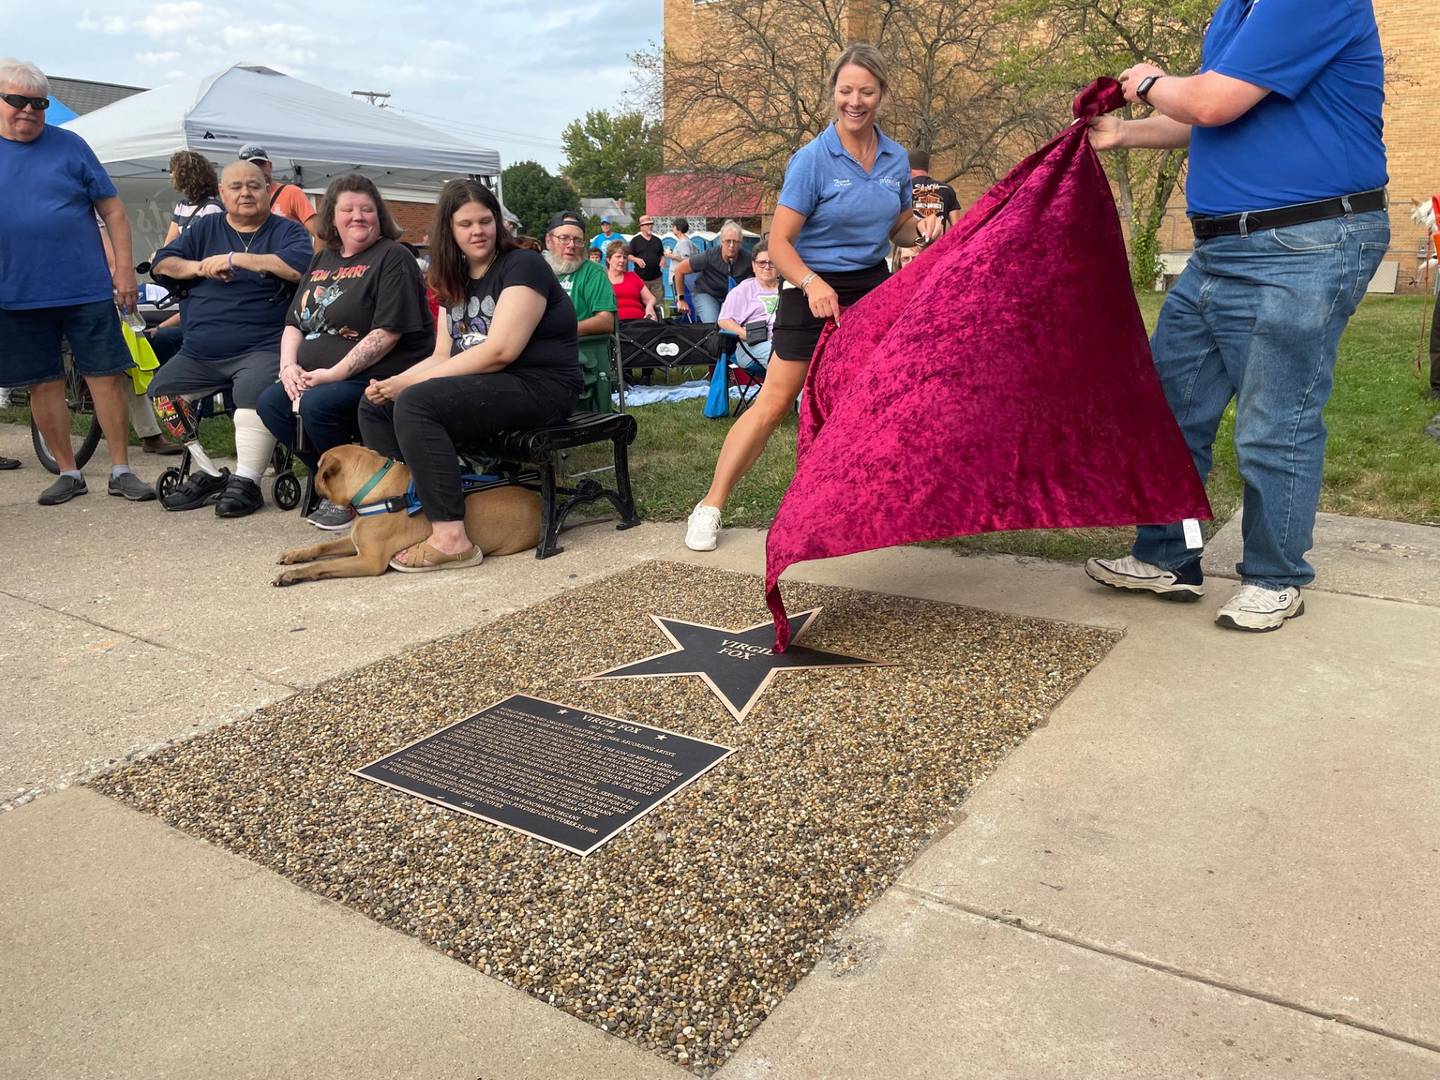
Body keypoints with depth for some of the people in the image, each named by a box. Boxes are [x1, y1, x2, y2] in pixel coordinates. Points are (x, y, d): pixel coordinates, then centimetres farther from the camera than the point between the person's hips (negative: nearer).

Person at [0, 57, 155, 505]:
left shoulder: (69, 146, 4)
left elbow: (112, 210, 4)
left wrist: (124, 268, -3)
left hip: (87, 290, -1)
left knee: (106, 377, 0)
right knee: (44, 385, 7)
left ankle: (121, 470, 9)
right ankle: (68, 473, 18)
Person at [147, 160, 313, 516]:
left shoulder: (287, 230, 4)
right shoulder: (205, 229, 18)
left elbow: (300, 266, -18)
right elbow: (161, 264, 15)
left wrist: (236, 258, -14)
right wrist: (200, 268, -5)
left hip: (262, 349, -6)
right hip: (198, 353, 6)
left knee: (254, 392, -34)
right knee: (159, 396, -1)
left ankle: (246, 482, -22)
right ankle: (209, 475, 8)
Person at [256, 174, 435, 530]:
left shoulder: (393, 258, -6)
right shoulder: (322, 260, 18)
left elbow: (387, 332, -17)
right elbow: (294, 323, 19)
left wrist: (333, 374, -19)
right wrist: (289, 365, -2)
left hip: (382, 379, -8)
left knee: (317, 404, -29)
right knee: (270, 403, -10)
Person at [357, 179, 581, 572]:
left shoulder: (522, 266, -8)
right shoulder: (455, 282, 18)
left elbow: (500, 351, -19)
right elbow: (442, 357, 13)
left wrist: (412, 382, -17)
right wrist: (393, 383, -8)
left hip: (538, 388, -9)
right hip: (480, 388, 9)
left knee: (415, 403, -28)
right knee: (374, 404, 4)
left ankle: (451, 538, -30)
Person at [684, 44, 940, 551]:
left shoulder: (896, 158, 5)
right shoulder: (812, 158, -11)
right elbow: (779, 243, -14)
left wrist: (922, 228, -5)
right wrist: (812, 283, -32)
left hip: (873, 287, 5)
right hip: (814, 291, -5)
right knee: (774, 403, -6)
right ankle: (710, 506, 2)